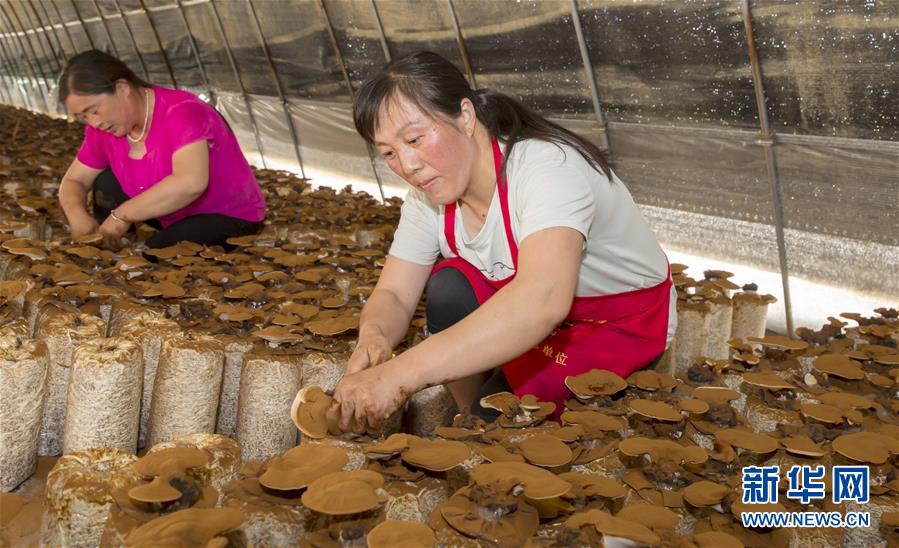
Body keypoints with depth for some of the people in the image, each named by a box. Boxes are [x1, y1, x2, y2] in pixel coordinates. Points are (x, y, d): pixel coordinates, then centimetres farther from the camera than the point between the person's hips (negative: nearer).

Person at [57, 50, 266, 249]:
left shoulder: (182, 113, -27)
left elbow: (190, 183, -43)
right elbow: (74, 181, 4)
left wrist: (121, 216, -36)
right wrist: (78, 216, -19)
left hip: (229, 219, -8)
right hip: (176, 212, 8)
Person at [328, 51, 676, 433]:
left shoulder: (546, 166, -33)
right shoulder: (429, 196, -10)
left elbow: (543, 300, -51)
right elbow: (393, 295, -8)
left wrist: (399, 375, -57)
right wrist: (373, 337, -35)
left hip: (626, 326, -6)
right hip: (533, 320, 6)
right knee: (449, 285, -20)